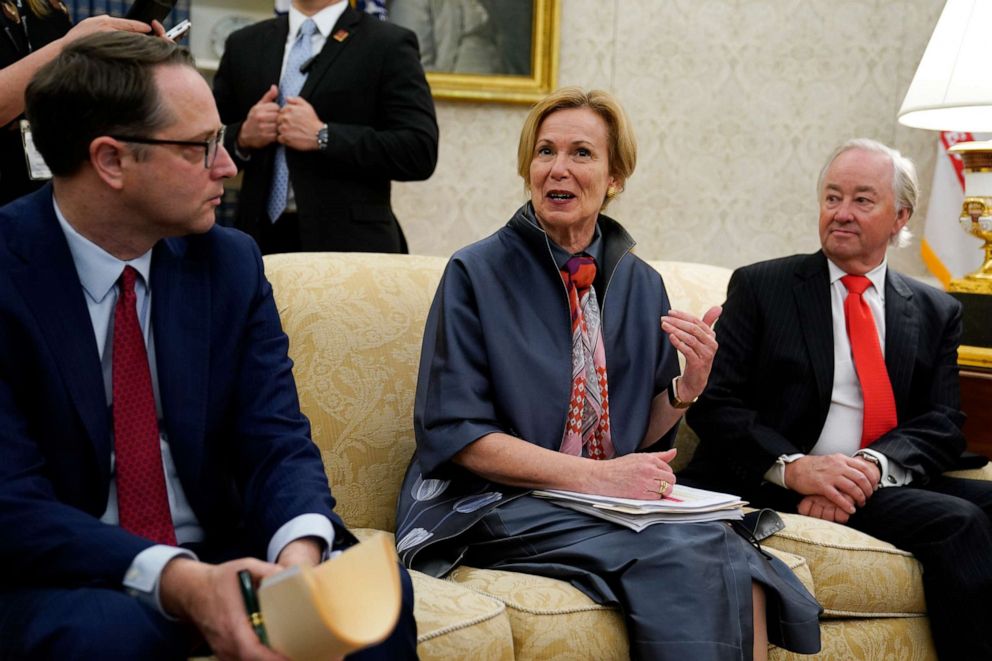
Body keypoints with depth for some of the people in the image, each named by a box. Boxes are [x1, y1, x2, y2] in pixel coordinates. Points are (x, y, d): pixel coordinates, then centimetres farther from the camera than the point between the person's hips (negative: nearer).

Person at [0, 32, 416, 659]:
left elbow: (279, 442, -3)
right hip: (71, 576, -3)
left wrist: (299, 555, -26)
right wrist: (177, 581, -34)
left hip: (220, 556, 3)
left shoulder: (231, 262, 1)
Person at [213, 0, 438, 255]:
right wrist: (242, 137, -7)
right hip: (261, 237, 4)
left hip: (349, 241, -4)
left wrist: (322, 137, -16)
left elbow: (419, 152, -12)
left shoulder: (389, 45, -3)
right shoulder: (243, 44, 11)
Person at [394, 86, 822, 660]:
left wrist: (690, 383, -8)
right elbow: (454, 432, -9)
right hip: (494, 505, -4)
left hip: (614, 501, 4)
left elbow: (644, 440, 14)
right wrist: (594, 475, -18)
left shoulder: (642, 285, 11)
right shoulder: (477, 274, -3)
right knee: (679, 555, -29)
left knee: (732, 559, -27)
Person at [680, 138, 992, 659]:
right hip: (779, 488, -4)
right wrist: (791, 466, -18)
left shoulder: (936, 312, 17)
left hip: (889, 481, 4)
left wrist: (873, 465, -16)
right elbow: (713, 402, -1)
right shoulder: (760, 286, 8)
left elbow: (942, 424, 6)